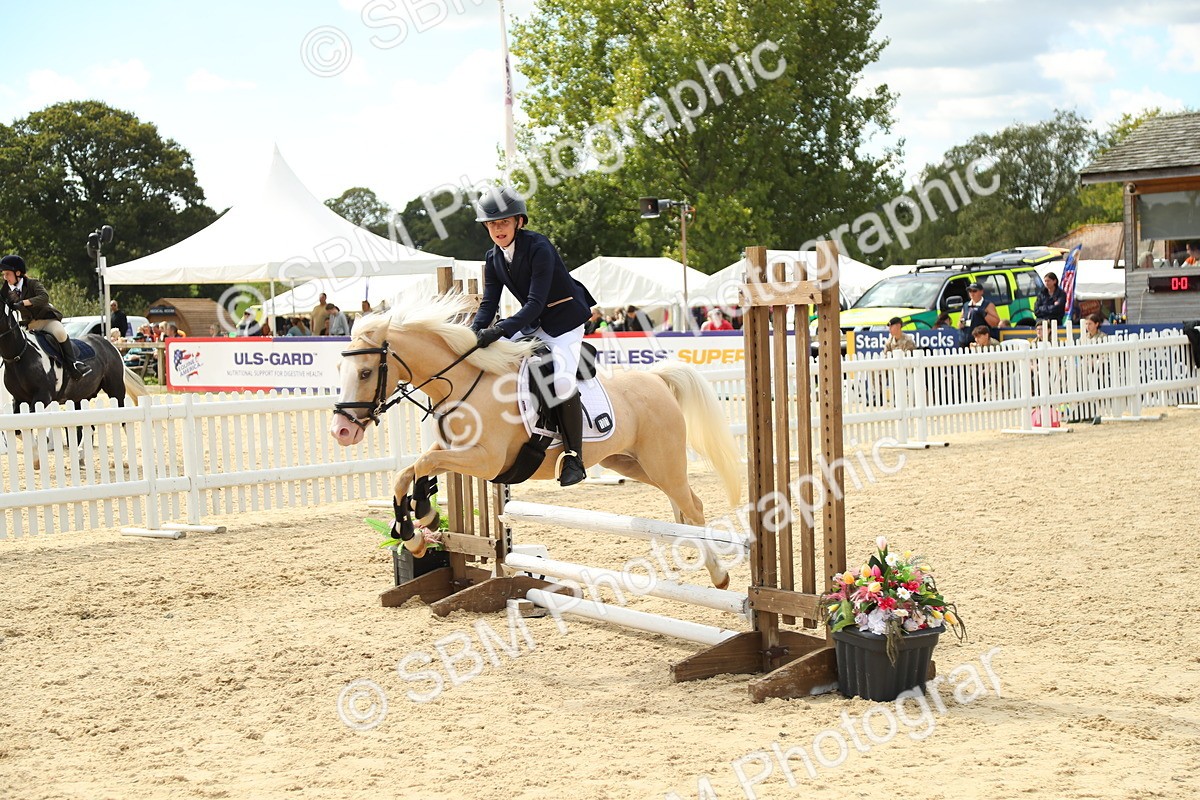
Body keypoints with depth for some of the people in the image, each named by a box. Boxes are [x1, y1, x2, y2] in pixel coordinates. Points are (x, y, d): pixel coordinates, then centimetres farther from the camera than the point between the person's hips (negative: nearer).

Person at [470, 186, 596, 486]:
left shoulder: (539, 247, -21)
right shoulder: (493, 259, 2)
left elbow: (536, 303, -28)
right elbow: (488, 304, -1)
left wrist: (502, 329, -39)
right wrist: (472, 335, -21)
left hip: (564, 321, -8)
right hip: (532, 323, 8)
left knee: (561, 380, -28)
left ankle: (573, 457, -16)